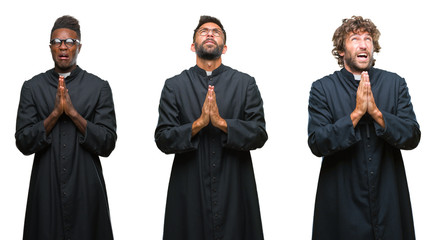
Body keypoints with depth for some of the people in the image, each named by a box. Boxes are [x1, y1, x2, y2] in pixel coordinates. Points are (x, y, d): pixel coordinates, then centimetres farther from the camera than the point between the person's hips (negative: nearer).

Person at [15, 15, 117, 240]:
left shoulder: (99, 87, 2)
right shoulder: (32, 87, 5)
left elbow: (107, 144, -5)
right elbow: (23, 143, -2)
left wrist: (73, 112, -14)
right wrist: (55, 113, -14)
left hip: (86, 189, -1)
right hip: (45, 189, 1)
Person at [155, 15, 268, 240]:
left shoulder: (245, 83, 7)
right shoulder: (174, 86, 7)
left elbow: (259, 135, -1)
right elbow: (163, 140, -1)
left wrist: (222, 122, -15)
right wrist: (198, 123, -16)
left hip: (235, 190, 0)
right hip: (189, 193, 0)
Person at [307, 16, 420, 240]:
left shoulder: (395, 84, 4)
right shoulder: (322, 88, -1)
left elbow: (412, 138, -3)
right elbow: (317, 144, -11)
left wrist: (376, 112, -16)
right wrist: (356, 113, -18)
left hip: (388, 200, 2)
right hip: (342, 202, -2)